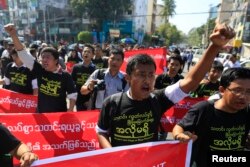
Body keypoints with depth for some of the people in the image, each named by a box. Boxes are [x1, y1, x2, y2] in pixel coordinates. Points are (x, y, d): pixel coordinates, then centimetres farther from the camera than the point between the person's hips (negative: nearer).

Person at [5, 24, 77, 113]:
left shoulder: (65, 76, -12)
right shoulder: (39, 71, -4)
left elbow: (73, 95, -7)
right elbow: (24, 55, -11)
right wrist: (14, 35, -22)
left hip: (59, 115, -3)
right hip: (41, 114, 4)